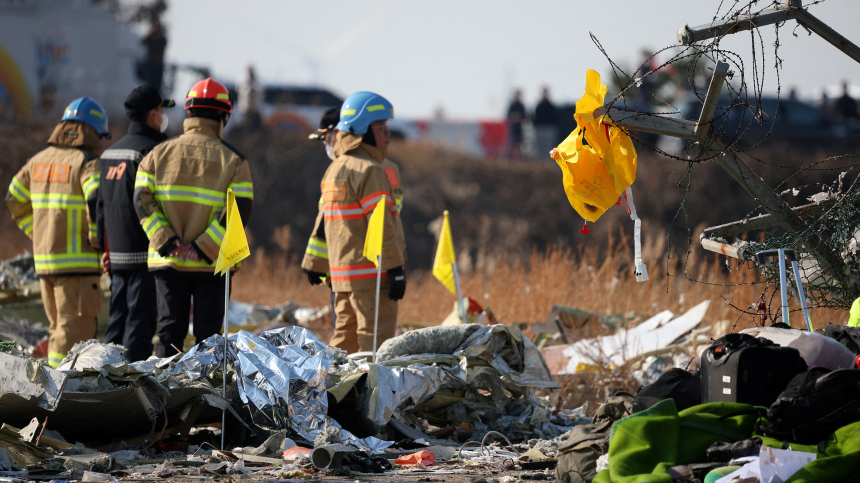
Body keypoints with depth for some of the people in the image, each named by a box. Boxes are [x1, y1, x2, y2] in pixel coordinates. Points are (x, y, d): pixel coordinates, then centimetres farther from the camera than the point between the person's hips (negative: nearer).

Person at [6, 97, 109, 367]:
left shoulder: (40, 160, 13)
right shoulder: (87, 163, -9)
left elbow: (16, 201, 20)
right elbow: (97, 202, -25)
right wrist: (98, 241, -11)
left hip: (44, 260, 7)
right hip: (77, 261, -7)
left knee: (61, 327, 18)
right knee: (74, 333, -6)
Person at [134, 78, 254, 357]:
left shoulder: (159, 154, 5)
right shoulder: (233, 161, -2)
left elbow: (142, 200, -5)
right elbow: (240, 210, -12)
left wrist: (166, 242, -10)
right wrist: (205, 247, -15)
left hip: (166, 260, 2)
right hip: (212, 265, -2)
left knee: (169, 331, 7)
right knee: (208, 333, 4)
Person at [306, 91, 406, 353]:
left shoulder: (334, 169, 16)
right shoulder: (369, 170, -13)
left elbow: (323, 221, 20)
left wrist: (313, 263, 24)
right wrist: (396, 268, -18)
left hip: (342, 274, 9)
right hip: (371, 273, -9)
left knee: (345, 340, 14)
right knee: (376, 343, -7)